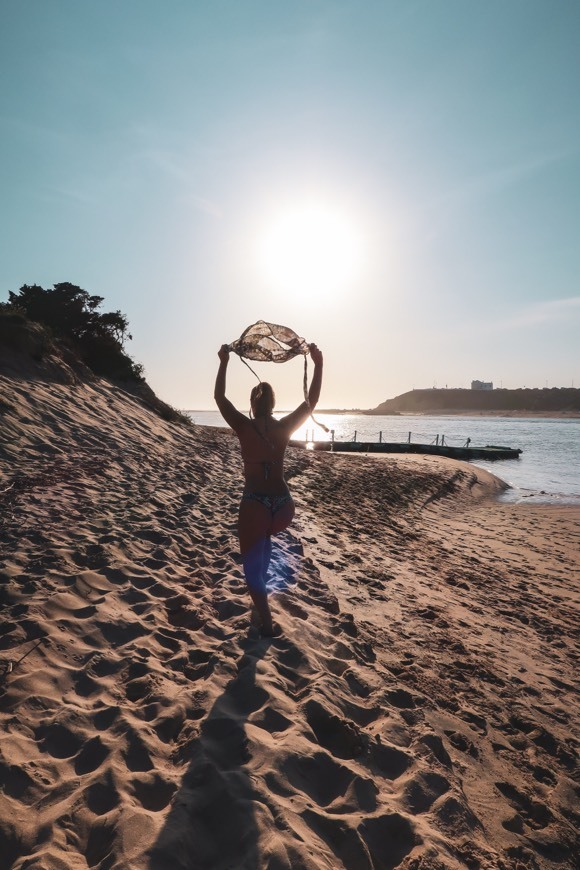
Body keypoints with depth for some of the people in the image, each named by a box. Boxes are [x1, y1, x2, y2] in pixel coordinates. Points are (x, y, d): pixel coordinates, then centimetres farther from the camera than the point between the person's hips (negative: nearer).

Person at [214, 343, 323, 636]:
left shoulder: (244, 427, -7)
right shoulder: (285, 427, -2)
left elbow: (219, 397, 4)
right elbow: (312, 401, 10)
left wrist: (224, 362, 9)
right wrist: (318, 364, 13)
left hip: (254, 504, -3)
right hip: (283, 505, 4)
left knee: (253, 567, 12)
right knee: (265, 537, 38)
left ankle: (267, 626, 11)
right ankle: (263, 585, 45)